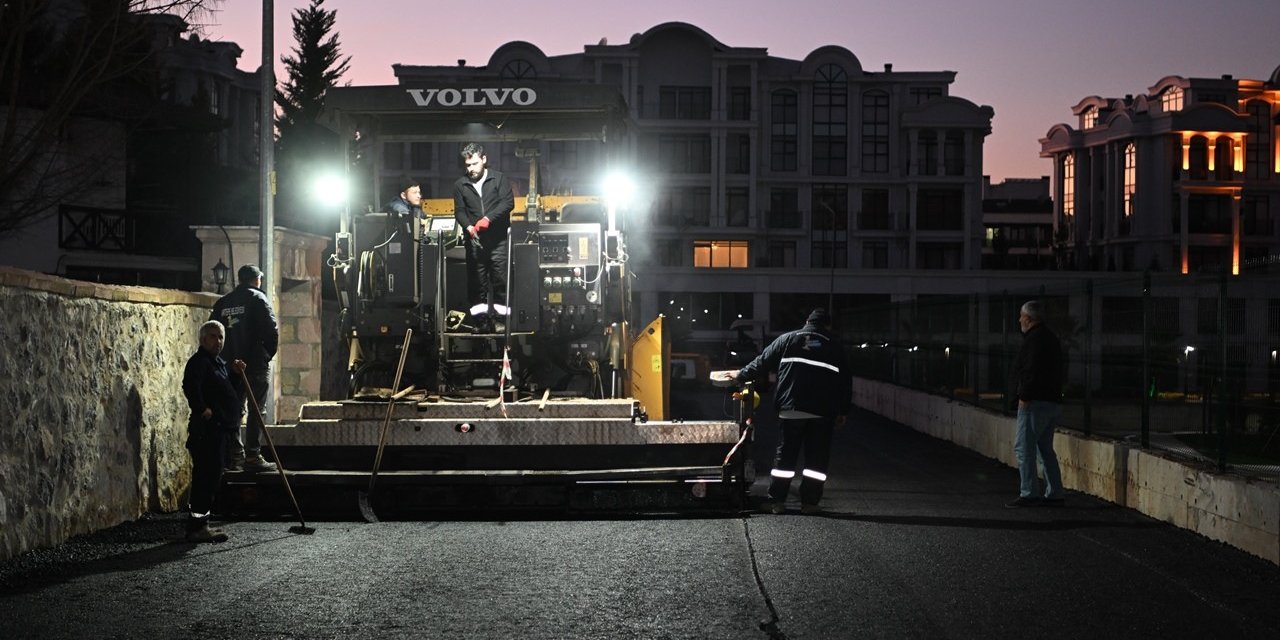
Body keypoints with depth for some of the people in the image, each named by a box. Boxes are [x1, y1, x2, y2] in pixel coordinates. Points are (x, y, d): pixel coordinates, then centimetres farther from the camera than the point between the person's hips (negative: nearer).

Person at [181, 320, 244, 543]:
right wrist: (202, 409, -26)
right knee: (207, 476, -11)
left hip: (220, 428, 10)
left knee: (212, 476, 13)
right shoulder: (199, 361, -9)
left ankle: (200, 523, 19)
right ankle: (197, 526, -9)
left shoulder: (219, 363, 21)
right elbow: (190, 386, -25)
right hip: (207, 430, -10)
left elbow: (230, 391, 24)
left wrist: (236, 374, 9)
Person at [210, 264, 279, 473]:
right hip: (256, 363, -5)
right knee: (256, 410, -3)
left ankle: (235, 455, 10)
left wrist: (225, 357, 14)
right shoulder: (257, 299, -4)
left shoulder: (222, 303, 12)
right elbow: (271, 329, -13)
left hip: (230, 364, 5)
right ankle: (253, 456, -6)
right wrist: (269, 353, 1)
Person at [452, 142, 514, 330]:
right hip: (474, 240, 2)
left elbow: (508, 202, -5)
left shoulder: (499, 179, 4)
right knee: (477, 278, 2)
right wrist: (469, 227, -15)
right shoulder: (460, 185, 11)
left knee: (500, 277, -5)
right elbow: (459, 211, 6)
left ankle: (500, 313, 0)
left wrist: (488, 219, -18)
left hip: (497, 239, -2)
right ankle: (482, 318, 5)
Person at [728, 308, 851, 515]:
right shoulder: (836, 346, 9)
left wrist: (742, 374, 25)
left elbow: (763, 362, 10)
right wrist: (843, 411, 18)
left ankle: (776, 500, 5)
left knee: (785, 455, 7)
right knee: (817, 458, 5)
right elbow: (845, 381, 11)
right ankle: (809, 502, 2)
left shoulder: (788, 339, 7)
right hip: (823, 412, 0)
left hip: (792, 409, 1)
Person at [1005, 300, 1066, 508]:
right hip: (1052, 402, 10)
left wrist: (1024, 396, -20)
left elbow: (1032, 370, -22)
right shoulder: (1050, 338, 20)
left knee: (1023, 448, -9)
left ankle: (1028, 494, -11)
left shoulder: (1035, 339, -12)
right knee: (1045, 449, 14)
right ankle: (1055, 494, 14)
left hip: (1035, 402, -10)